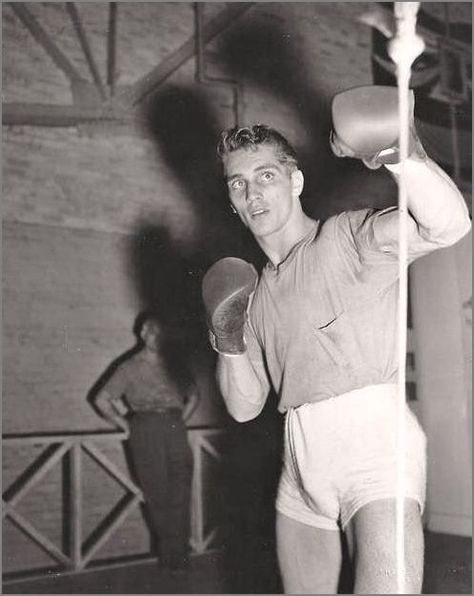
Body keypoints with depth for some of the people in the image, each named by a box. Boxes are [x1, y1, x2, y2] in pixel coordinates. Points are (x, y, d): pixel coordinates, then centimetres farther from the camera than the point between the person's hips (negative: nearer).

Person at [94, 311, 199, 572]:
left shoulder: (173, 366, 18)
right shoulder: (131, 367, 8)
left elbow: (193, 395, 31)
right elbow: (102, 399, 6)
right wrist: (125, 425, 2)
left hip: (175, 429, 3)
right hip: (146, 431, -3)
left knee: (180, 492, -5)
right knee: (157, 494, -6)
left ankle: (179, 554, 1)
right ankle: (168, 553, 3)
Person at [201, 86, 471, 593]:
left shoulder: (347, 237, 0)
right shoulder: (254, 293, 18)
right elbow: (244, 407, 19)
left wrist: (407, 159, -37)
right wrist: (229, 344, 2)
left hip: (373, 440, -6)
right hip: (302, 462, 6)